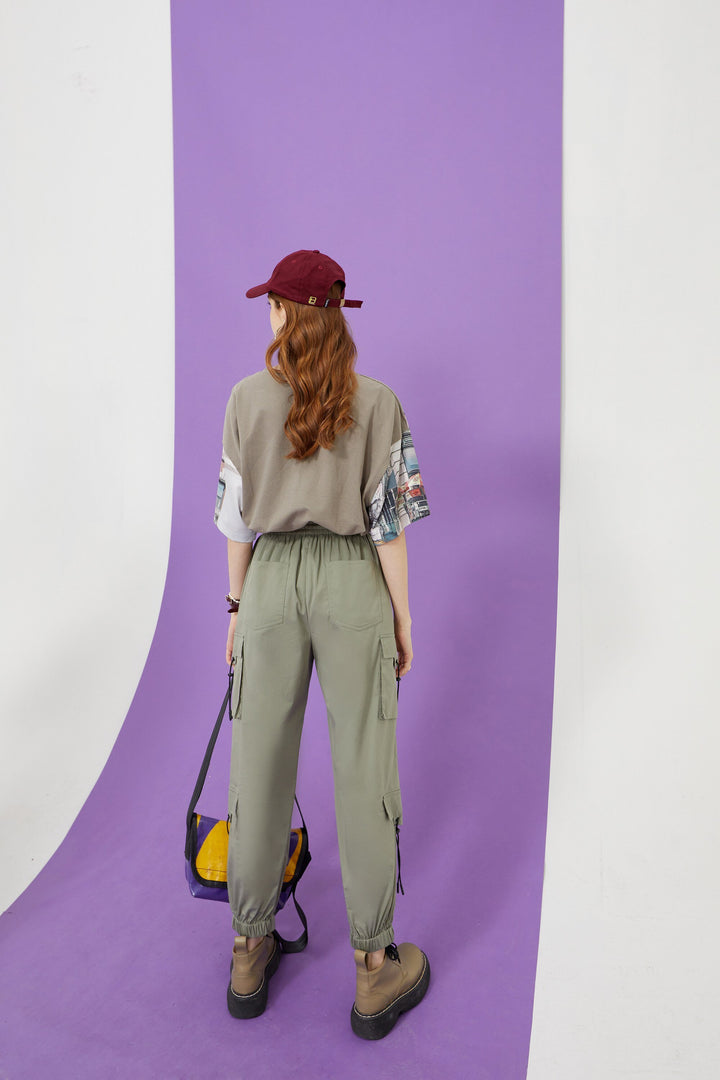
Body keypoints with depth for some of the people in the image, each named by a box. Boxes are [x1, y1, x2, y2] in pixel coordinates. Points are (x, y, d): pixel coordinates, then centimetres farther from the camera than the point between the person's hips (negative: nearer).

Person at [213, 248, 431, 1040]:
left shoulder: (247, 397, 0)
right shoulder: (378, 401, -4)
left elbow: (237, 513, 2)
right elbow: (388, 520, -6)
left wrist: (238, 606, 12)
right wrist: (402, 618, 2)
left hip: (272, 581, 2)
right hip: (353, 583, -1)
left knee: (260, 763, 12)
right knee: (363, 768, 6)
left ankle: (250, 954, 28)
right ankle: (375, 970, 19)